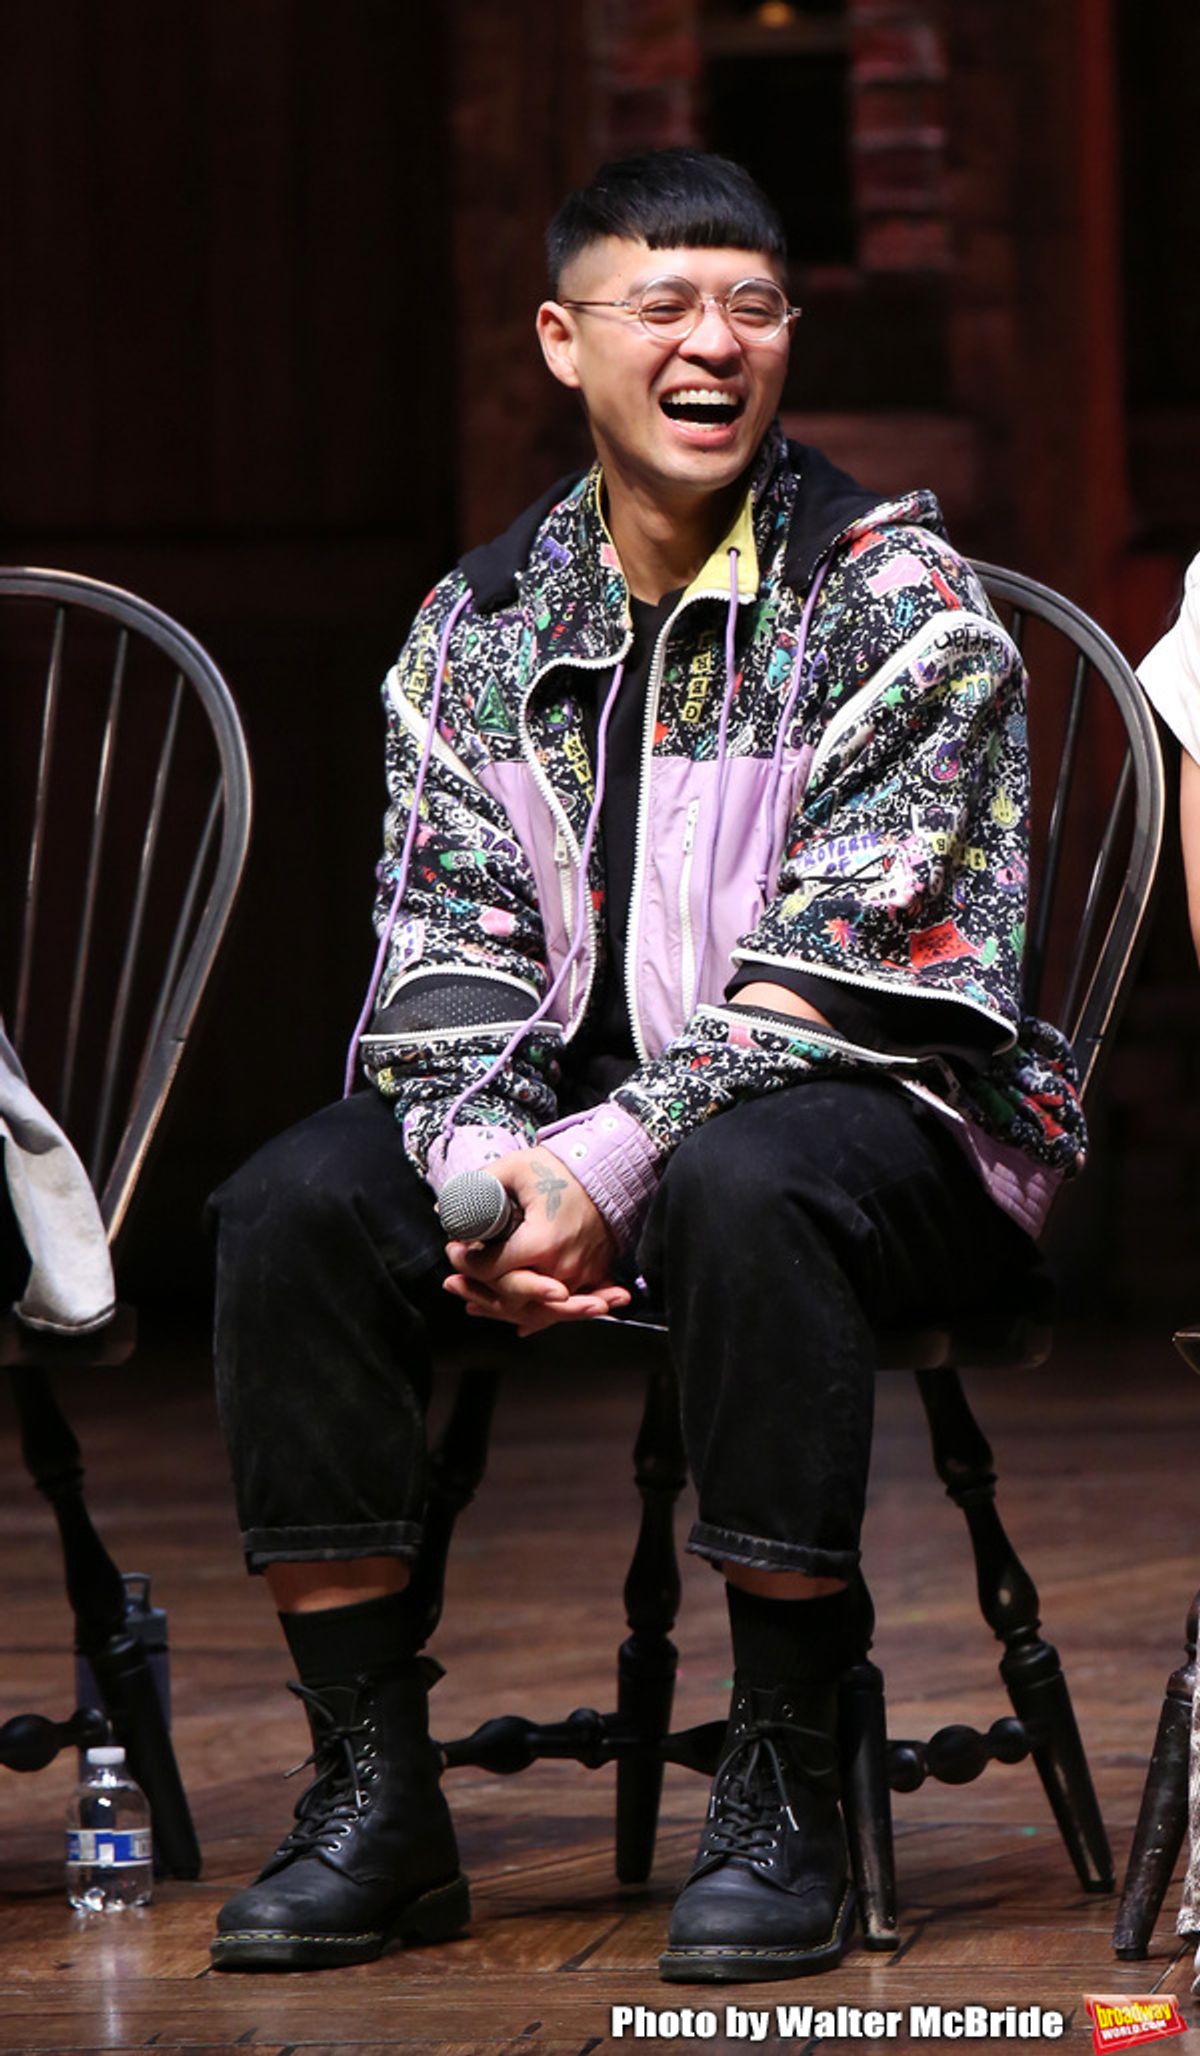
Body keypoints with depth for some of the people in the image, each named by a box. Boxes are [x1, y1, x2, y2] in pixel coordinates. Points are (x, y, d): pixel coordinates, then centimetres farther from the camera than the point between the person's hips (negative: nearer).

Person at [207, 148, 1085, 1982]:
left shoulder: (898, 598, -7)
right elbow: (449, 944, 3)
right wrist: (487, 1167, -18)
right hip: (577, 1116, 5)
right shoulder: (481, 625, 9)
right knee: (295, 1205, -20)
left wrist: (609, 1168, -25)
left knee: (744, 1184, -39)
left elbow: (830, 963, -15)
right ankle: (375, 1794, -16)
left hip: (889, 1110, -5)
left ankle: (783, 1789, -30)